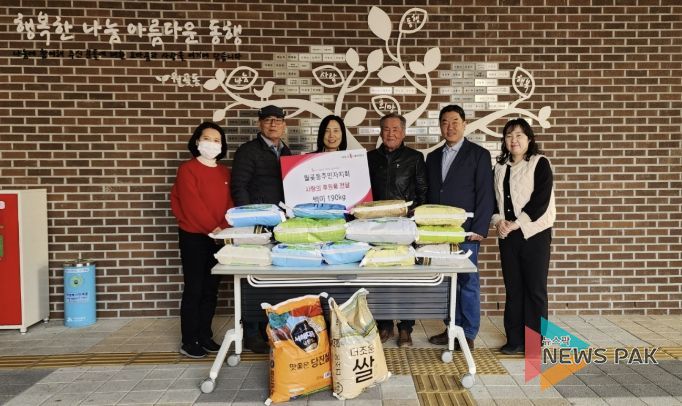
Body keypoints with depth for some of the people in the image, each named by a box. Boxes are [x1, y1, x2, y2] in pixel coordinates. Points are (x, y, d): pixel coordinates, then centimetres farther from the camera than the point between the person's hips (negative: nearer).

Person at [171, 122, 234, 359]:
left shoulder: (224, 172, 12)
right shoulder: (187, 169, -7)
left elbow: (228, 203, 8)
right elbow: (192, 204, -14)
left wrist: (225, 228, -9)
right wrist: (214, 228, -17)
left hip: (218, 238, 6)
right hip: (194, 237, -6)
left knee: (211, 289, 11)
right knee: (193, 289, -1)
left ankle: (204, 335, 23)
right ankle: (188, 342, 8)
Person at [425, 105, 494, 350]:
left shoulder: (479, 154, 0)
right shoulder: (433, 157, 16)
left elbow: (485, 195, -4)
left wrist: (479, 229, -11)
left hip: (465, 231, -4)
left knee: (467, 282, 1)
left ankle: (468, 334, 10)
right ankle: (452, 328, 19)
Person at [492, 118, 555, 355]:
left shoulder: (540, 163, -3)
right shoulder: (500, 167, 14)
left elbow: (541, 199, -12)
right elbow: (494, 198, 14)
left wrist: (516, 223, -15)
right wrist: (498, 220, -5)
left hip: (534, 233, -5)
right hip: (507, 235, 5)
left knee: (535, 289, -1)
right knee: (513, 288, 8)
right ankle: (514, 339, 16)